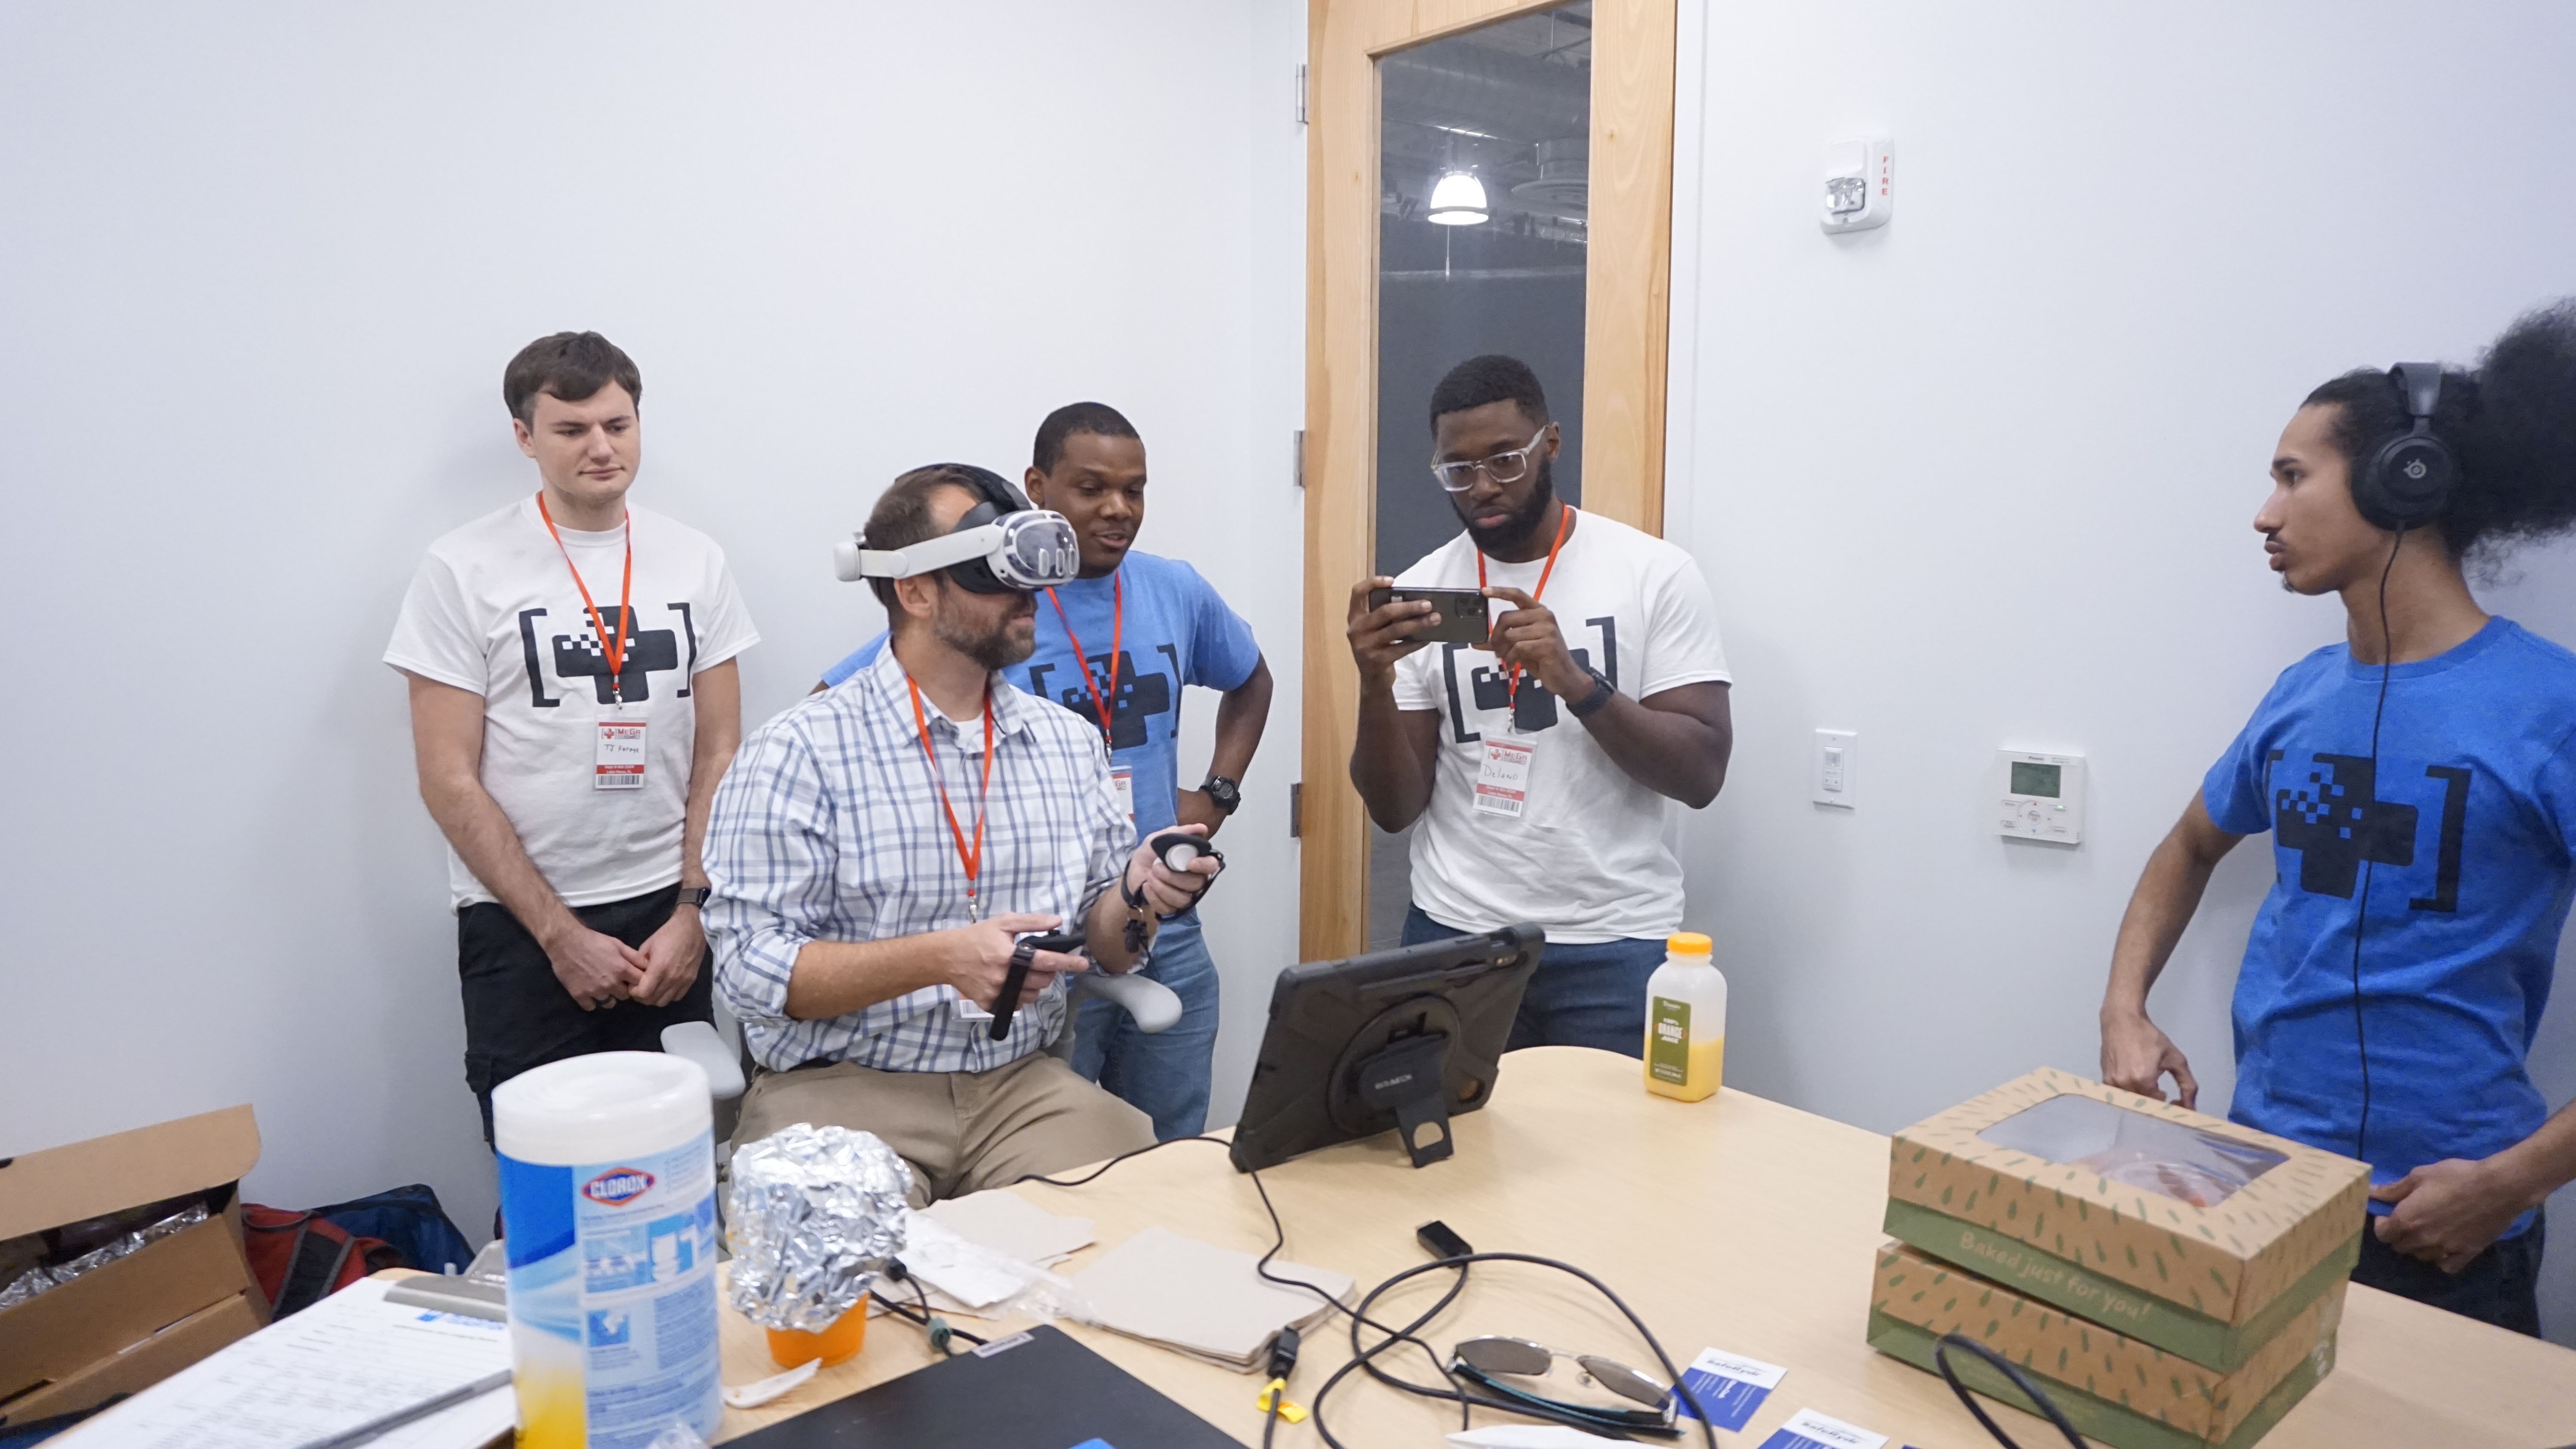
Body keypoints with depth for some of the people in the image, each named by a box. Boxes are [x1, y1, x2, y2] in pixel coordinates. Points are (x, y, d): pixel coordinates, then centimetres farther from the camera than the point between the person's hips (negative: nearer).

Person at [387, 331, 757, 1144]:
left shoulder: (694, 561, 4)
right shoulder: (463, 570, -4)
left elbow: (719, 756, 5)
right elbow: (449, 783, -6)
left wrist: (692, 913, -5)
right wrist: (563, 936, -9)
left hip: (668, 920, 2)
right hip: (521, 929, -2)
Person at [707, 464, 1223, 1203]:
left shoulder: (1070, 741, 8)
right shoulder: (799, 751, -8)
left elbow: (1103, 947, 12)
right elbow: (752, 966, -12)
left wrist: (1137, 895, -12)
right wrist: (942, 959, -24)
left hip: (1021, 1085, 5)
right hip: (839, 1087, -4)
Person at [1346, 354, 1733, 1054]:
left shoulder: (1656, 572, -5)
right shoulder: (1420, 591, 1)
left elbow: (1701, 774, -11)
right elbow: (1395, 808, -1)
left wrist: (1575, 681, -24)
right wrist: (1375, 685, -20)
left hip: (1614, 943, -1)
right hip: (1455, 933, 2)